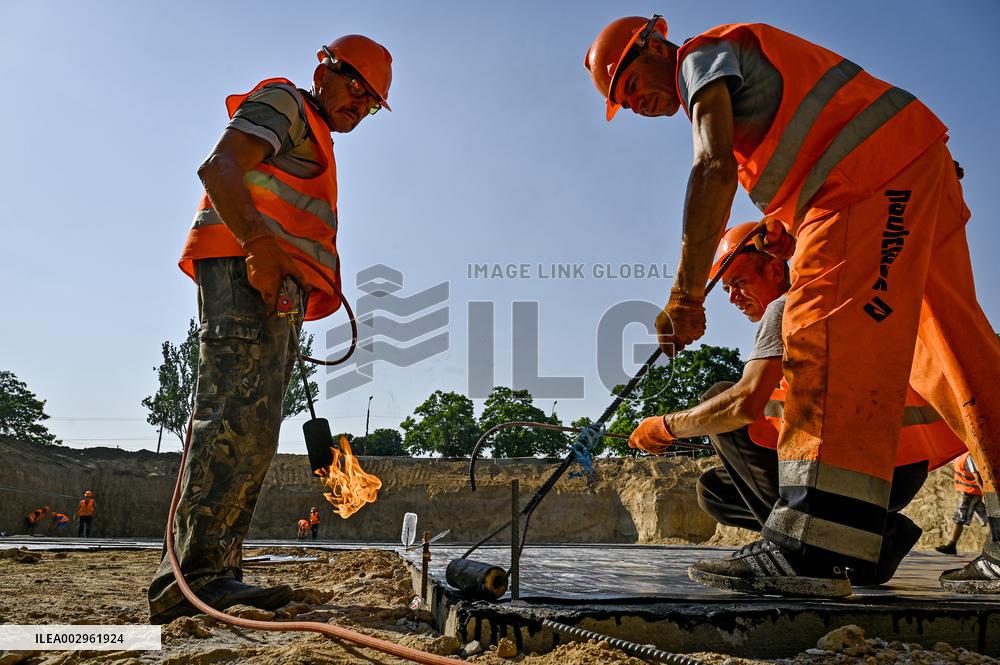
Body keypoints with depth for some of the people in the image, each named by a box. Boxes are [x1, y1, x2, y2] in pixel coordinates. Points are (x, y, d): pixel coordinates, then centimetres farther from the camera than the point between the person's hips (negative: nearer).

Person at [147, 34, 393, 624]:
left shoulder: (313, 146, 34)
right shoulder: (283, 103, 6)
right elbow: (218, 168, -11)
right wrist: (259, 245, -25)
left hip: (277, 289, 10)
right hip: (244, 272, -10)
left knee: (252, 434, 3)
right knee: (238, 420, -21)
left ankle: (215, 575, 4)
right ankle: (194, 575, -24)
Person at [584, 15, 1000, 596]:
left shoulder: (703, 55, -1)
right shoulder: (734, 90, 29)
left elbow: (715, 170, -17)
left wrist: (685, 294, -22)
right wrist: (787, 222, 20)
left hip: (874, 171, -10)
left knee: (827, 333, -23)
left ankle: (810, 547, -31)